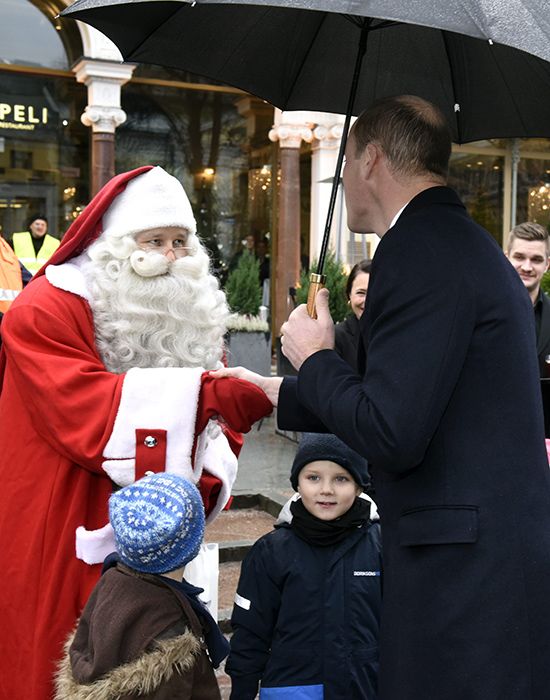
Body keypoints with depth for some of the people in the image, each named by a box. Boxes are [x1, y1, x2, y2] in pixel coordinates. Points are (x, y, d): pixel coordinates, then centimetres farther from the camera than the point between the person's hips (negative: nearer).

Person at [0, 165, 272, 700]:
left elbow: (214, 425, 8)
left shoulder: (188, 312, 9)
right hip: (61, 552, -5)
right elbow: (89, 410, -27)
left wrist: (206, 478, -15)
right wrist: (221, 395, -34)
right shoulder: (45, 310, -12)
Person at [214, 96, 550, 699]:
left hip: (463, 572, -10)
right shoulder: (465, 242, 14)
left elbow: (391, 434, -23)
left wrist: (314, 359, -6)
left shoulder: (418, 249, -17)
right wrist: (279, 393, 26)